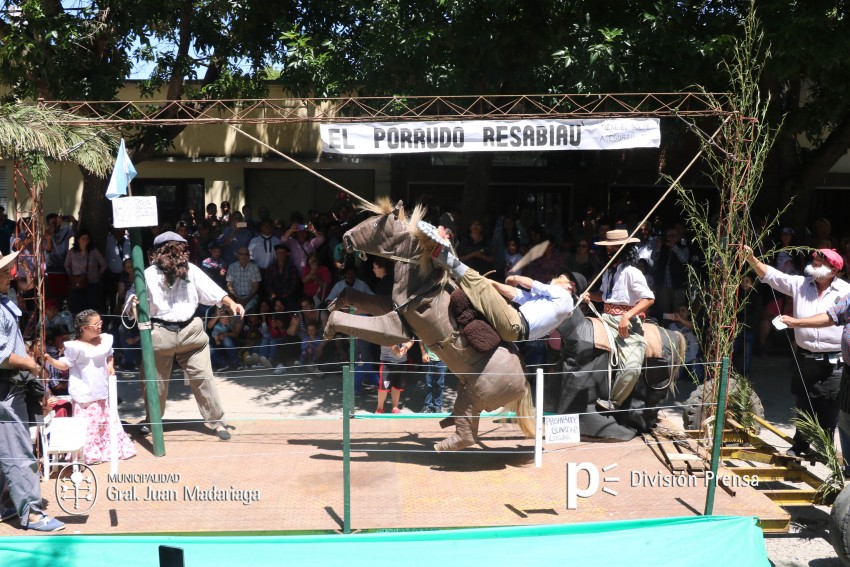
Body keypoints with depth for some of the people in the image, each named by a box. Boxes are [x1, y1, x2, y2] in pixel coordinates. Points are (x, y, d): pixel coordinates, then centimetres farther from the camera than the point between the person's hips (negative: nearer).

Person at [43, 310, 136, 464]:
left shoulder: (105, 339, 3)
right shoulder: (76, 346, -16)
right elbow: (65, 365, -12)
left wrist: (110, 365, 3)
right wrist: (49, 359, -27)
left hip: (102, 391, 6)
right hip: (84, 394, -6)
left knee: (107, 421, 15)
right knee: (87, 425, -4)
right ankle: (88, 454, 7)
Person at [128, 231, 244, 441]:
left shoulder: (190, 270, -3)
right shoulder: (149, 275, -5)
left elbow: (213, 291, -7)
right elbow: (133, 310, -1)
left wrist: (231, 303, -22)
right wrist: (133, 304, -25)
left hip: (190, 331, 0)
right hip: (160, 333, 0)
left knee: (203, 376, -2)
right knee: (155, 380, 12)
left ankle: (216, 420, 9)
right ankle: (152, 421, 35)